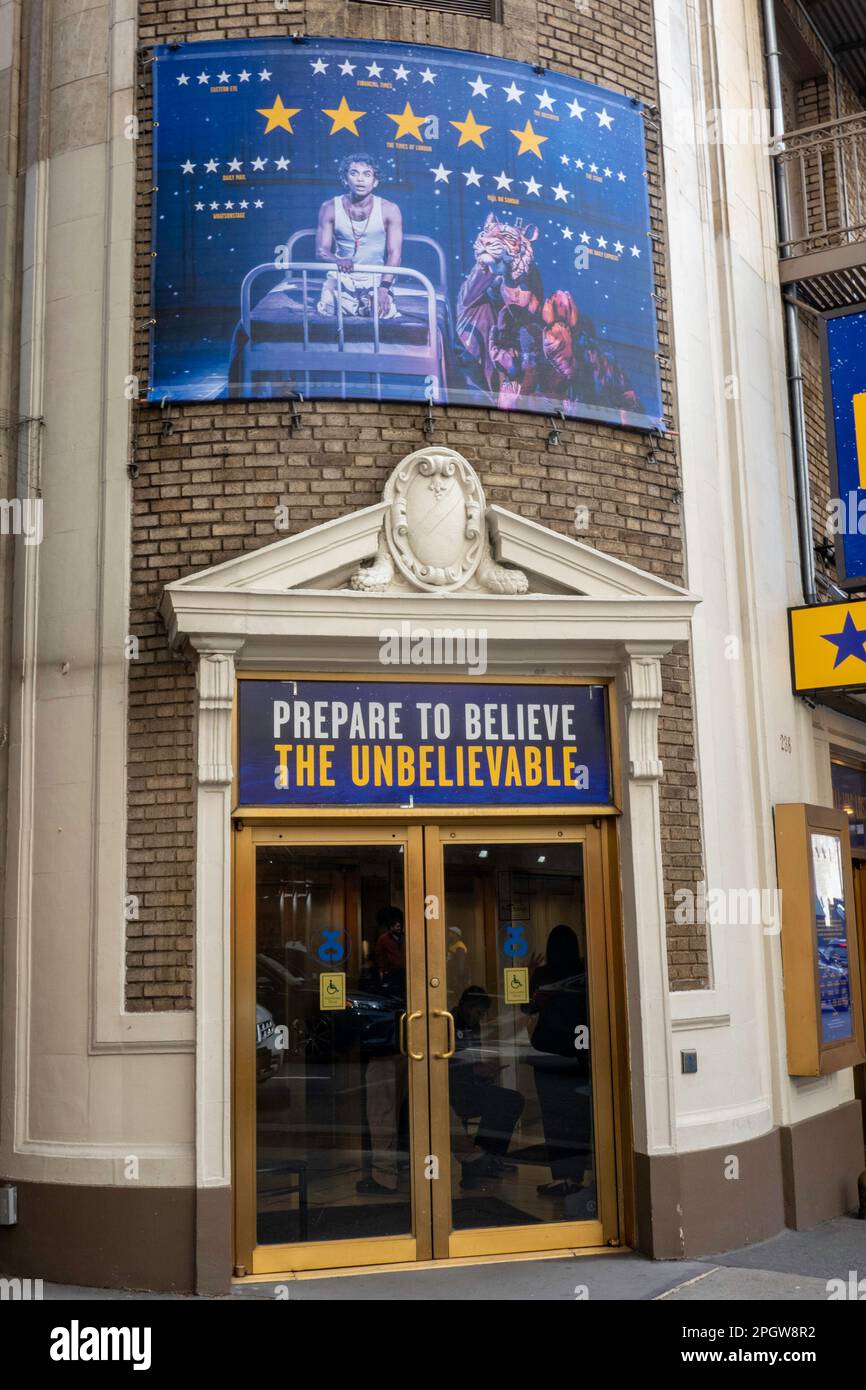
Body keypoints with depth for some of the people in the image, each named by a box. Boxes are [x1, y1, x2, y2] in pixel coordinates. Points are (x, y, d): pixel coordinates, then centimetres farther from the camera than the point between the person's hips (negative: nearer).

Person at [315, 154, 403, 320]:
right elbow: (321, 250, -1)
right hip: (342, 277, 1)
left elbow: (394, 254, -9)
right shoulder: (330, 208, 0)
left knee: (384, 313, -26)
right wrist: (338, 261, -25)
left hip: (376, 278, -1)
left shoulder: (389, 210, -5)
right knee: (327, 310, -23)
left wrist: (383, 288, -24)